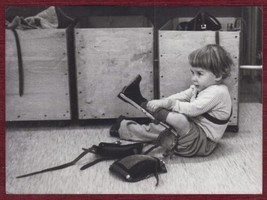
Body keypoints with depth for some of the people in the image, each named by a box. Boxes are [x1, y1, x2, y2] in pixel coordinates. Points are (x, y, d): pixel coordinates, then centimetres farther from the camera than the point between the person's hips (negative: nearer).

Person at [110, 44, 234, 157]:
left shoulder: (218, 92, -20)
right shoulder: (200, 87, 11)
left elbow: (192, 109, -27)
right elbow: (181, 96, 8)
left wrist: (168, 103, -21)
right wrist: (161, 102, -7)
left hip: (204, 142, -10)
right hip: (193, 131, 10)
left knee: (179, 119, -35)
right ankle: (124, 129, 20)